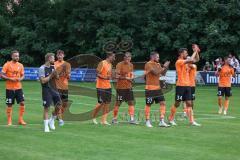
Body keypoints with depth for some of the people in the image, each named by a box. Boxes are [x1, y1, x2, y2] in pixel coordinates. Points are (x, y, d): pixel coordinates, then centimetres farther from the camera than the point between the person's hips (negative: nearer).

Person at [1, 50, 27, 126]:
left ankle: (20, 120, 6)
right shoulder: (7, 64, -6)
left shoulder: (20, 65, 7)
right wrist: (10, 79, -20)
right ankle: (9, 121, 14)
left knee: (22, 103, -6)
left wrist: (20, 79, -8)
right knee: (9, 105, 2)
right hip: (9, 88, -3)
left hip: (18, 88, 3)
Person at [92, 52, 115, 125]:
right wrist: (105, 77, -29)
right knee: (101, 103, -6)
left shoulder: (110, 64, 14)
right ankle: (93, 117, 13)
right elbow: (97, 74, -16)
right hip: (101, 87, -8)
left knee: (107, 103, 2)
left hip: (108, 87, 8)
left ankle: (103, 120, 5)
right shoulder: (102, 63, -11)